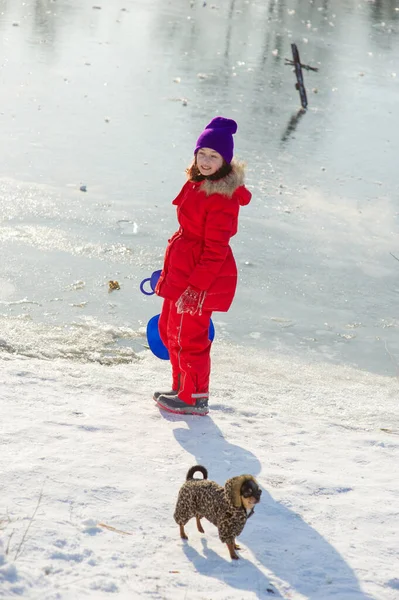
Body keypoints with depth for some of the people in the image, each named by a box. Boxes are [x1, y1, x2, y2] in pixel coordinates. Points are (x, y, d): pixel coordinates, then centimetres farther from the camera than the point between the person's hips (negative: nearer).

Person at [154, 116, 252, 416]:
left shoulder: (222, 199, -23)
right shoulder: (197, 184, 7)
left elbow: (215, 251, -23)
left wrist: (195, 286, -23)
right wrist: (170, 270, 22)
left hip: (202, 279, -10)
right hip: (182, 272, 10)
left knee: (188, 336, 0)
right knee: (169, 329, 21)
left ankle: (194, 399, 16)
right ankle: (182, 388, 37)